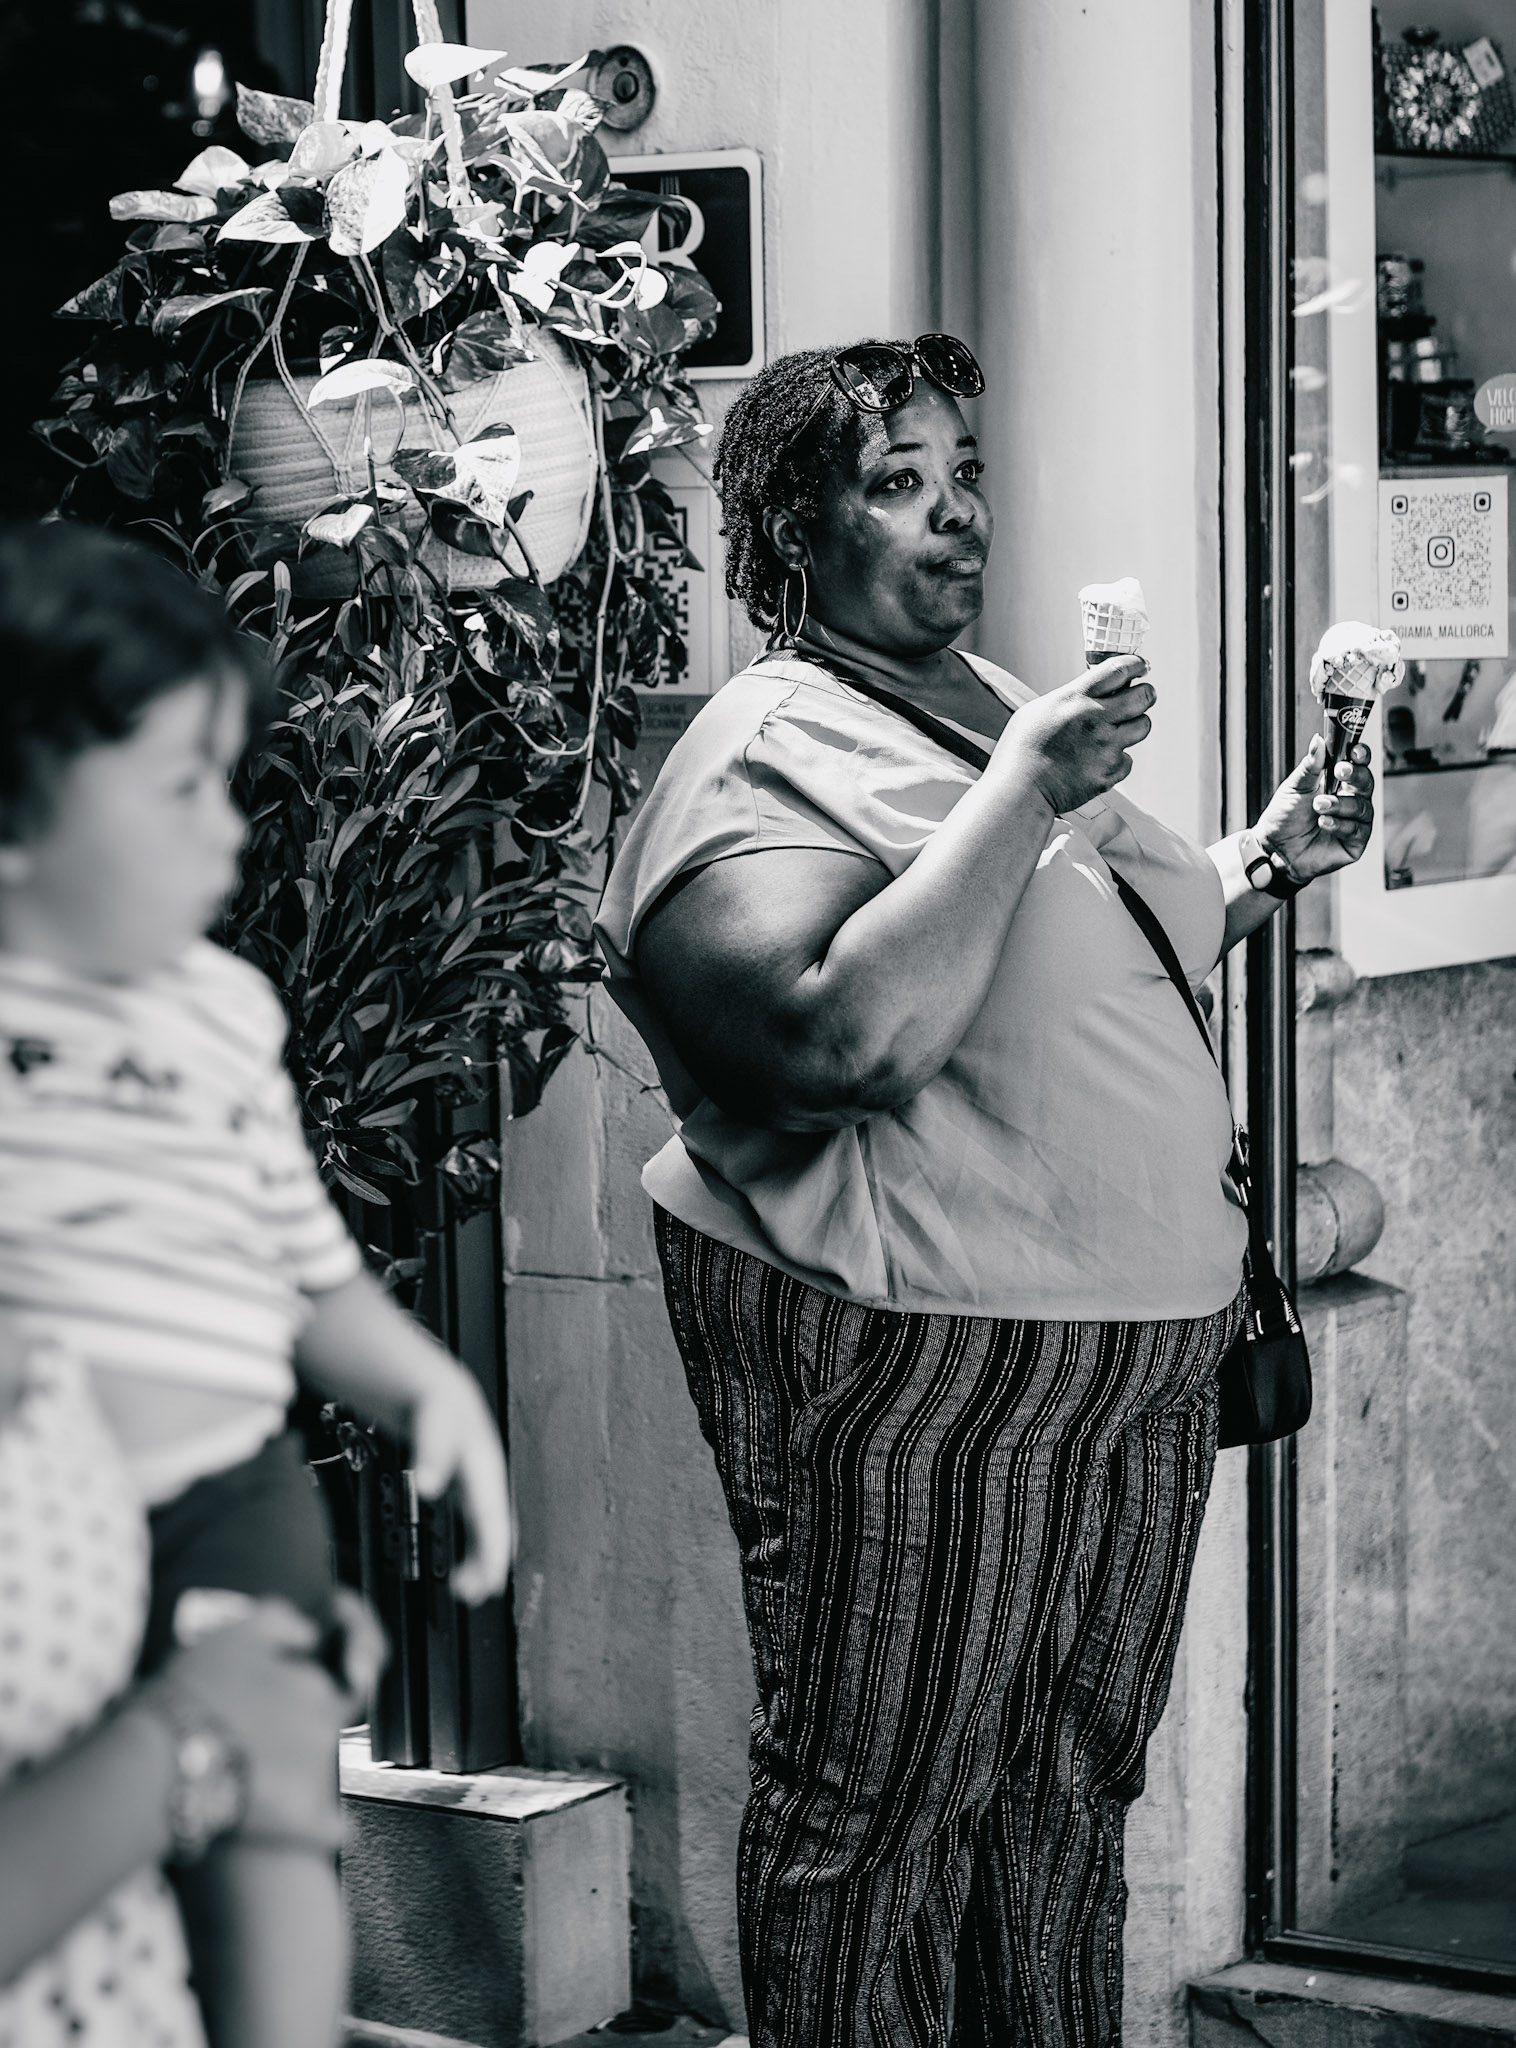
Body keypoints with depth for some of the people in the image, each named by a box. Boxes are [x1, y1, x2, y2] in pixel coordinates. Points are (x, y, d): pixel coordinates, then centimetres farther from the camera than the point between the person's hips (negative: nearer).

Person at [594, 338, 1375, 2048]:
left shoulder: (998, 704, 14)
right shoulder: (765, 759, -14)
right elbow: (851, 1037, -30)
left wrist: (1262, 866, 11)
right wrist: (1021, 793, -26)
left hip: (1135, 1357, 9)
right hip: (913, 1382, -9)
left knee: (1074, 1790, 17)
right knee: (875, 1811, 3)